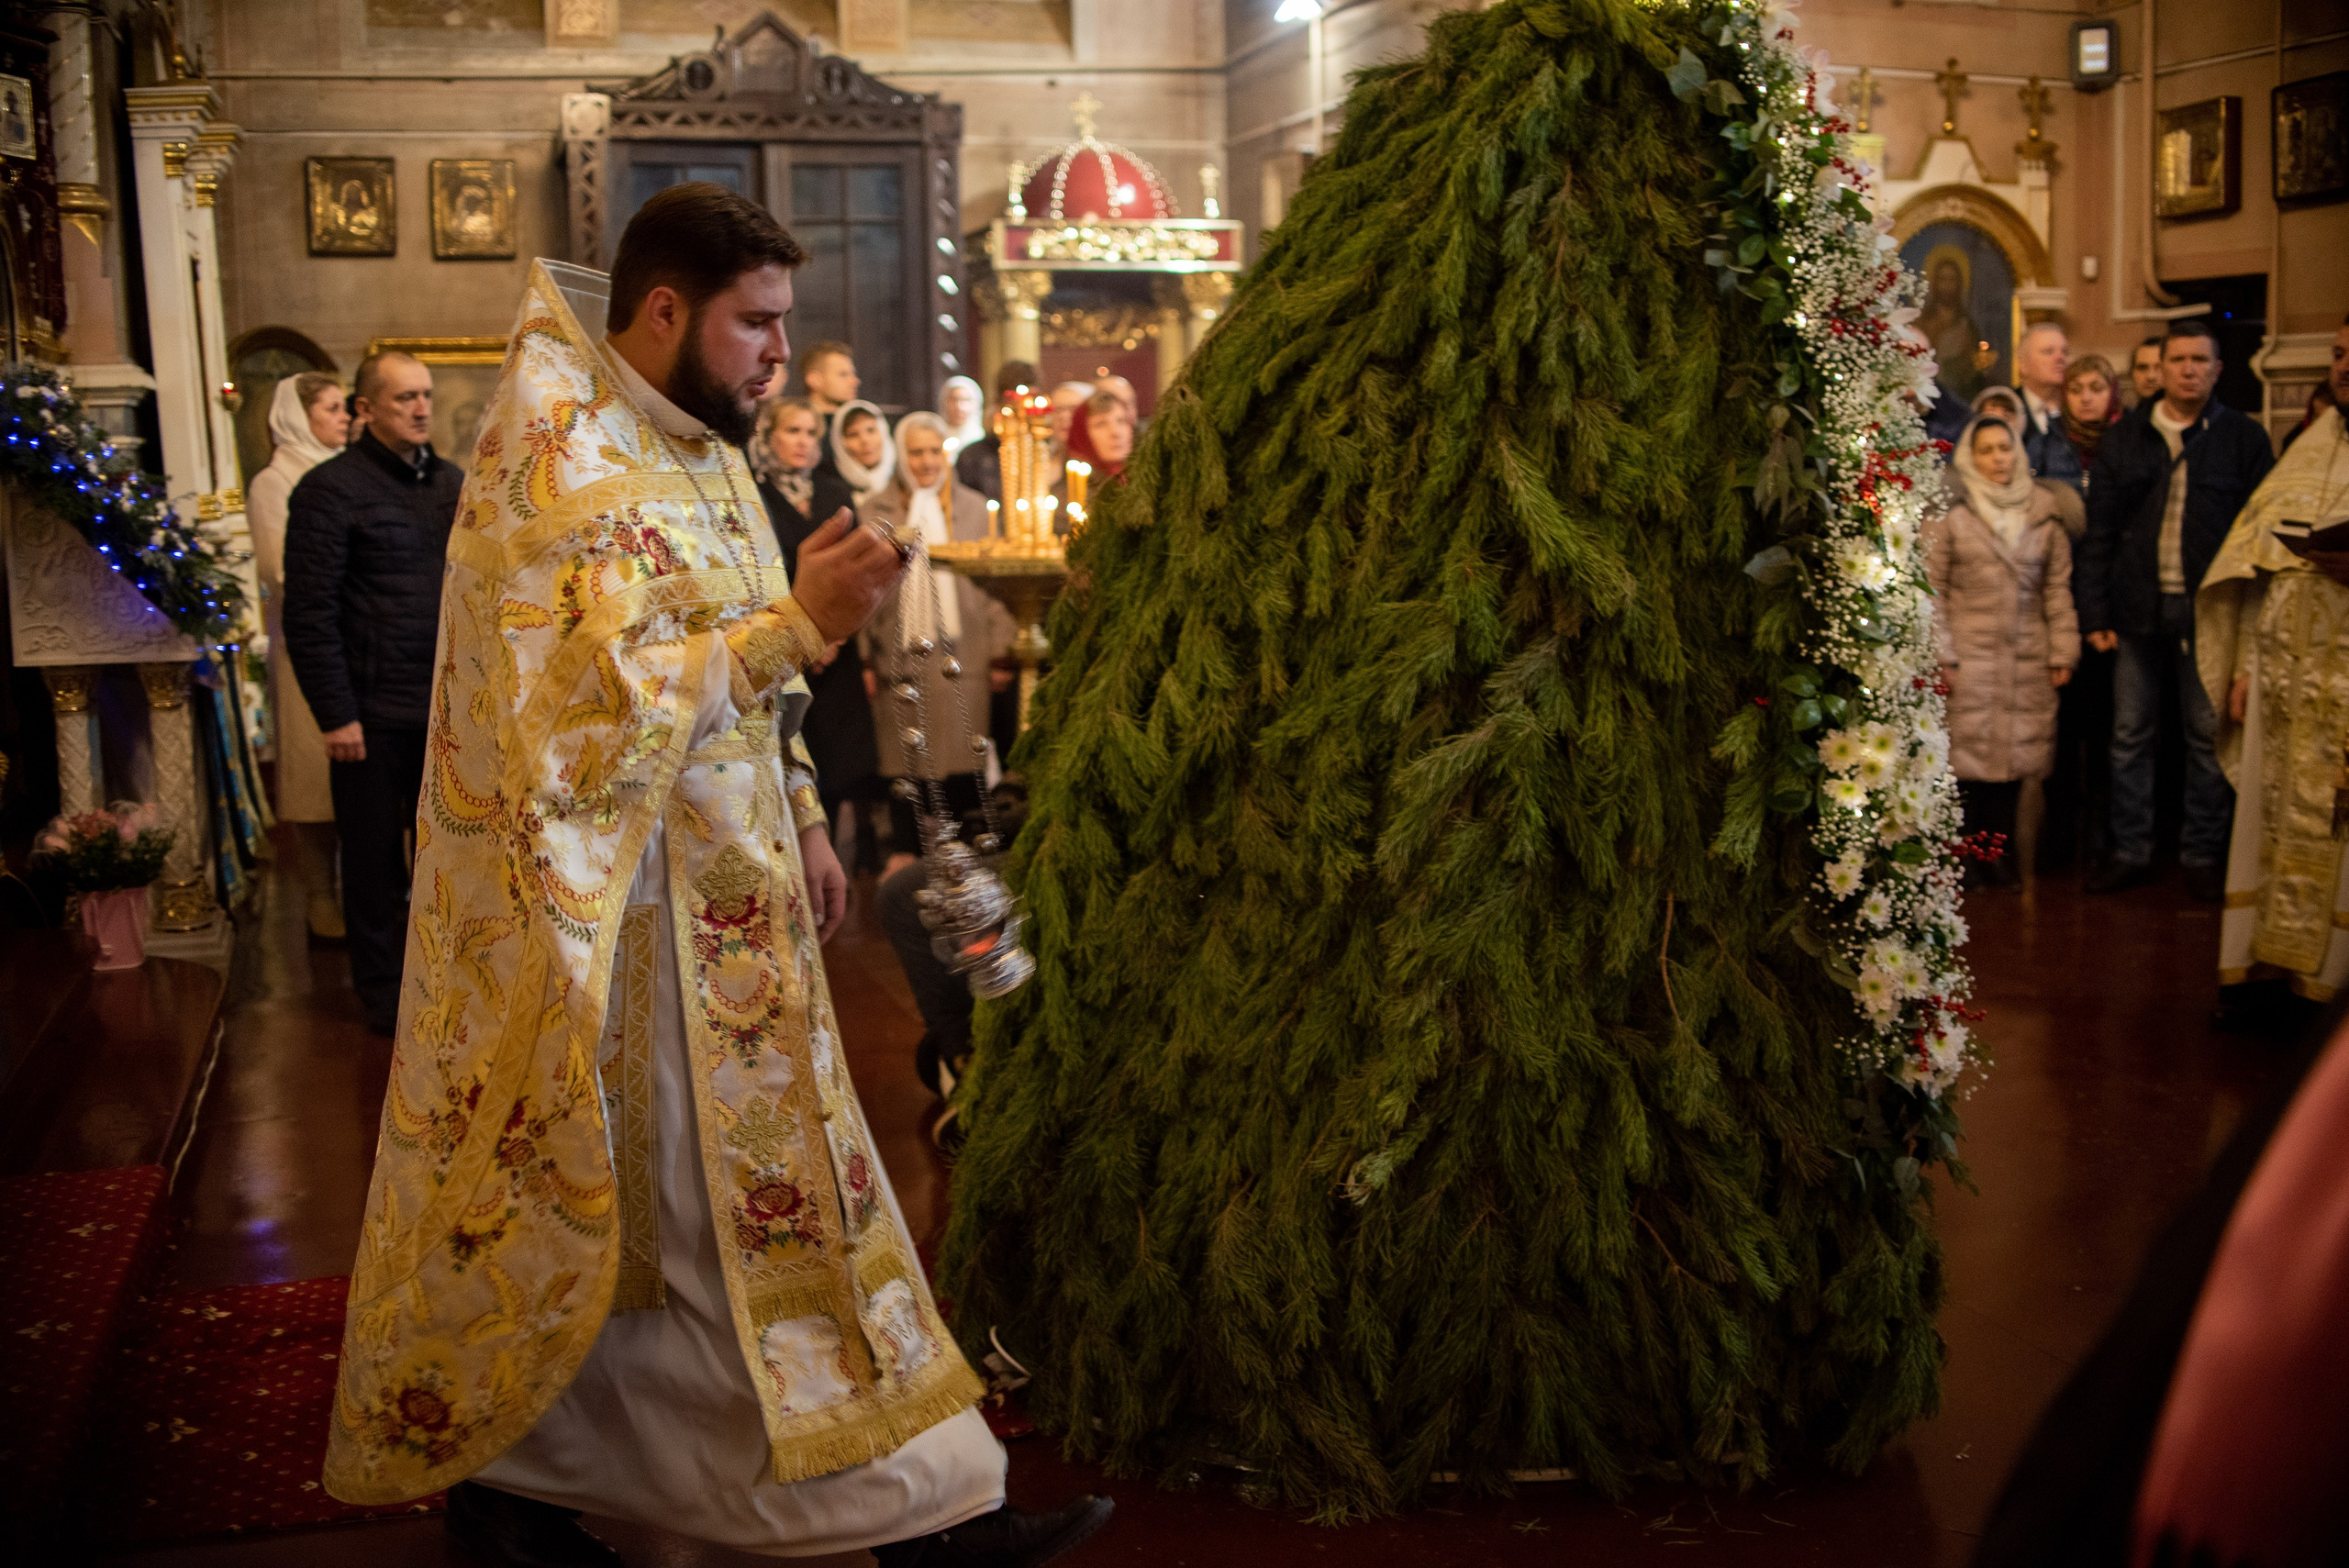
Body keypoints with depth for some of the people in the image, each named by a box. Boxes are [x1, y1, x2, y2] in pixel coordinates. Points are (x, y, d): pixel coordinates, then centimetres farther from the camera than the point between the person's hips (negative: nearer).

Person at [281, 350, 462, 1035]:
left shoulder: (451, 482, 10)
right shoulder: (331, 489, -9)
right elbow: (310, 613, -11)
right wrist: (335, 715, -14)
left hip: (449, 704, 5)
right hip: (375, 714, -5)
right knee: (375, 857, 7)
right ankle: (383, 992, 20)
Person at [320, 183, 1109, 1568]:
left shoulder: (700, 450, 11)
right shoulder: (557, 456, -17)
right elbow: (601, 698, -24)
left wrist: (802, 825, 15)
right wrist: (803, 624, -25)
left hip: (724, 902, 9)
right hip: (604, 916, -9)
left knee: (778, 1189, 11)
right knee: (567, 1198, 5)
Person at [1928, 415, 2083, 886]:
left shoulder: (2044, 513, 10)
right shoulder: (1950, 514, 1)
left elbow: (2058, 587, 11)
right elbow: (1932, 590, 0)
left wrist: (2063, 652, 6)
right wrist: (1941, 656, -6)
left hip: (2028, 659, 3)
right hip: (1971, 656, -3)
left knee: (2015, 757, 2)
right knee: (1969, 758, -6)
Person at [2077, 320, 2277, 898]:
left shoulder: (2243, 437, 3)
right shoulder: (2123, 439, 8)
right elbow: (2099, 531, 6)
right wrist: (2095, 612, 0)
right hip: (2139, 610, 2)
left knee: (2208, 737, 4)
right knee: (2130, 736, 6)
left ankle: (2203, 855, 14)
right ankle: (2130, 851, 16)